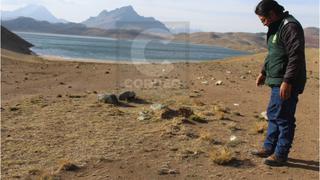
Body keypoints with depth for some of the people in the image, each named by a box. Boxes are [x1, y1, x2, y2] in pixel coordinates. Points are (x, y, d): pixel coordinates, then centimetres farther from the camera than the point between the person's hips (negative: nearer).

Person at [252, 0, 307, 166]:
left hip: (286, 84, -11)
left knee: (283, 118, -3)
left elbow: (296, 56, -23)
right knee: (272, 115, 16)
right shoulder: (275, 28, 17)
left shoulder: (290, 26, -15)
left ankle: (280, 155, 7)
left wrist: (287, 81, -26)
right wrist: (264, 72, 23)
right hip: (277, 81, 11)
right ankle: (269, 148, 28)